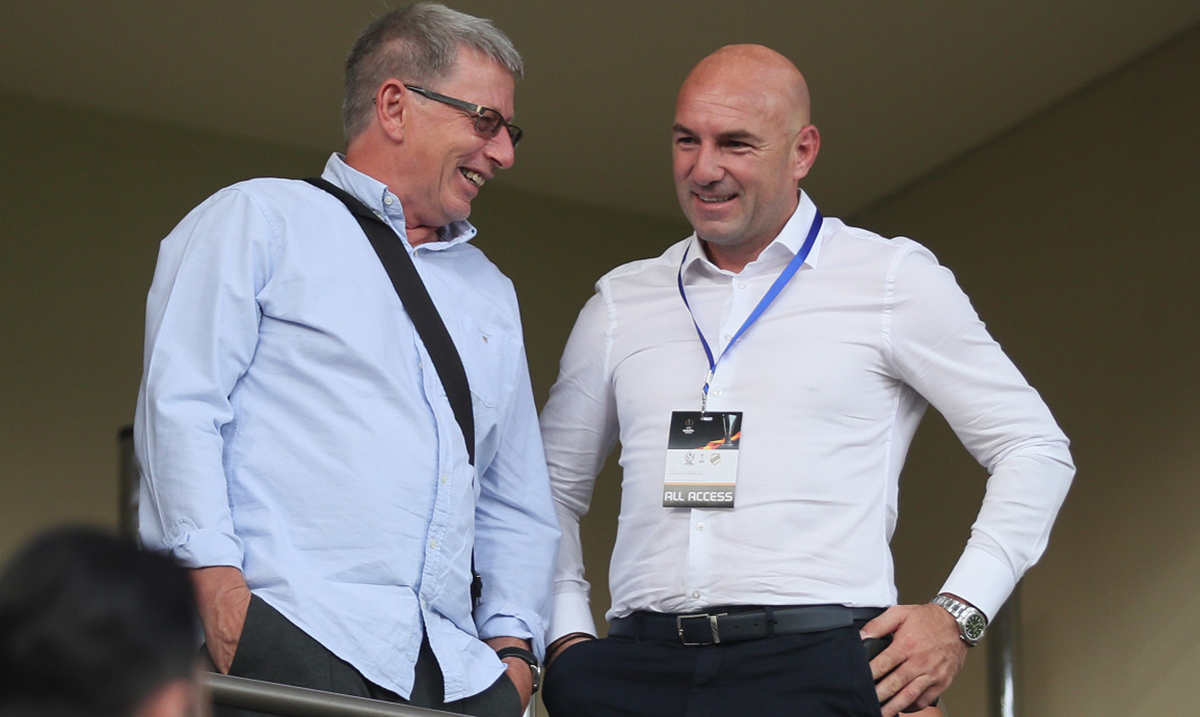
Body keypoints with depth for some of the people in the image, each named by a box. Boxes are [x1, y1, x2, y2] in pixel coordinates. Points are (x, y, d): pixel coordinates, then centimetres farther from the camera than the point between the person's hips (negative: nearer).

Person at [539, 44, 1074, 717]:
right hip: (639, 661, 4)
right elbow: (555, 485, 24)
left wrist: (958, 615, -3)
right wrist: (566, 635, 10)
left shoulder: (894, 279, 7)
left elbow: (1035, 449, 7)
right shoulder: (624, 300, 16)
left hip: (816, 662, -4)